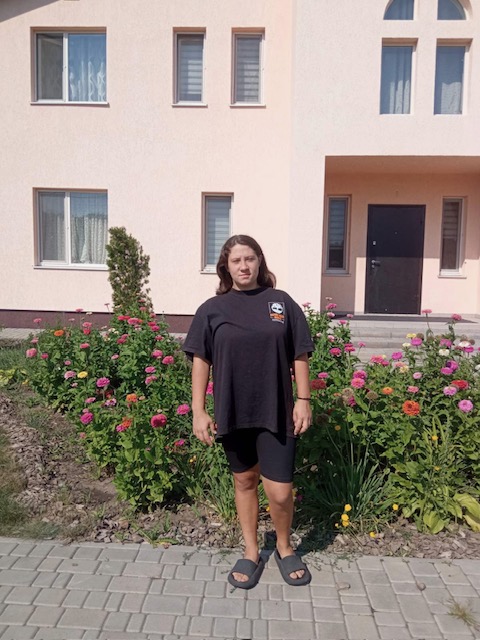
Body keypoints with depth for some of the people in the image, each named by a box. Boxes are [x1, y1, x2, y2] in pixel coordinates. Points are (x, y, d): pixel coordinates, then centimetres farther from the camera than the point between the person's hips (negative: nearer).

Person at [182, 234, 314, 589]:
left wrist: (304, 400, -1)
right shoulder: (213, 309, 0)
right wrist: (199, 411, -3)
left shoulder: (282, 302, 1)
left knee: (280, 492, 2)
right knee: (244, 482, 17)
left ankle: (285, 547, 33)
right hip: (233, 413, 1)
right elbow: (201, 361, 1)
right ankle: (252, 552, 37)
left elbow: (299, 355, 4)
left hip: (276, 413, -1)